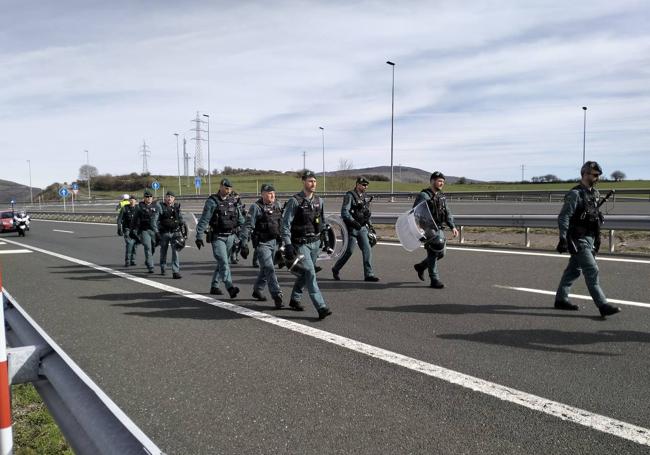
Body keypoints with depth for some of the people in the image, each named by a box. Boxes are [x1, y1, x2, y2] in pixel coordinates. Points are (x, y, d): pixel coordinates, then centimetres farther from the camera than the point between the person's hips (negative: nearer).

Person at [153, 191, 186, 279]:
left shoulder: (177, 206, 7)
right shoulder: (160, 206, -3)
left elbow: (181, 219, 18)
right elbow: (155, 220, -7)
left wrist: (184, 229, 15)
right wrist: (156, 232, -15)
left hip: (175, 232, 1)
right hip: (164, 233, -1)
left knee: (176, 252, -10)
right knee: (163, 252, 14)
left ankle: (176, 272, -13)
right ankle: (163, 269, 36)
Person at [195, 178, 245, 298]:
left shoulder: (233, 201, 9)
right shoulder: (212, 201, -7)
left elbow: (240, 219, 16)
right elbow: (204, 220, -11)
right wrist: (199, 236, -15)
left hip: (230, 237, 6)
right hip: (217, 237, -6)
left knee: (222, 263, 12)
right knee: (224, 263, -15)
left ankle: (214, 287, 25)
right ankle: (230, 288, -23)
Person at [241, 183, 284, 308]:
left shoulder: (277, 205, 10)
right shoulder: (256, 207, -9)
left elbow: (282, 224, 20)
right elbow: (248, 226, -12)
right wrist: (243, 244, -18)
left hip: (275, 242, 6)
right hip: (262, 243, -6)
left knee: (265, 268, 17)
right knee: (269, 269, -13)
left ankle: (257, 290, 34)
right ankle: (277, 295, -15)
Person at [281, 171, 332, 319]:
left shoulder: (319, 201, 8)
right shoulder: (295, 201, -10)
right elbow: (285, 224, -11)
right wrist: (288, 245, -18)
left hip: (315, 242, 6)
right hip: (301, 244, -6)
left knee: (304, 273, 17)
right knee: (310, 274, -13)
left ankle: (294, 299, 35)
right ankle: (321, 307, -16)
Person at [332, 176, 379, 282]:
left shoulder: (365, 196, 13)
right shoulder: (350, 196, -11)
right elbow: (344, 212, -20)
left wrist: (369, 223, 18)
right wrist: (354, 222, -28)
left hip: (363, 228, 7)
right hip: (352, 228, -7)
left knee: (367, 250, -2)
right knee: (349, 251, 0)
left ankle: (368, 274, 1)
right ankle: (336, 269, 20)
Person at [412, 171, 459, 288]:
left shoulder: (442, 197, 13)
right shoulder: (423, 195, -10)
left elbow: (447, 213, 16)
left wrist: (453, 227, 5)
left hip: (439, 229, 8)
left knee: (441, 253, 11)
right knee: (433, 252, -9)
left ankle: (421, 266, 31)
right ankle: (434, 280, -1)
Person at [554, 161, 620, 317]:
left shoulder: (594, 194, 13)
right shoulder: (575, 194, -14)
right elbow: (563, 217, -18)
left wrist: (597, 240, 21)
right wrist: (563, 239, -23)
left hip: (589, 239, 9)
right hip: (579, 240, -9)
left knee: (573, 270, 13)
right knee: (592, 271, -9)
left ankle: (561, 299, 22)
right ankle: (603, 306, -8)